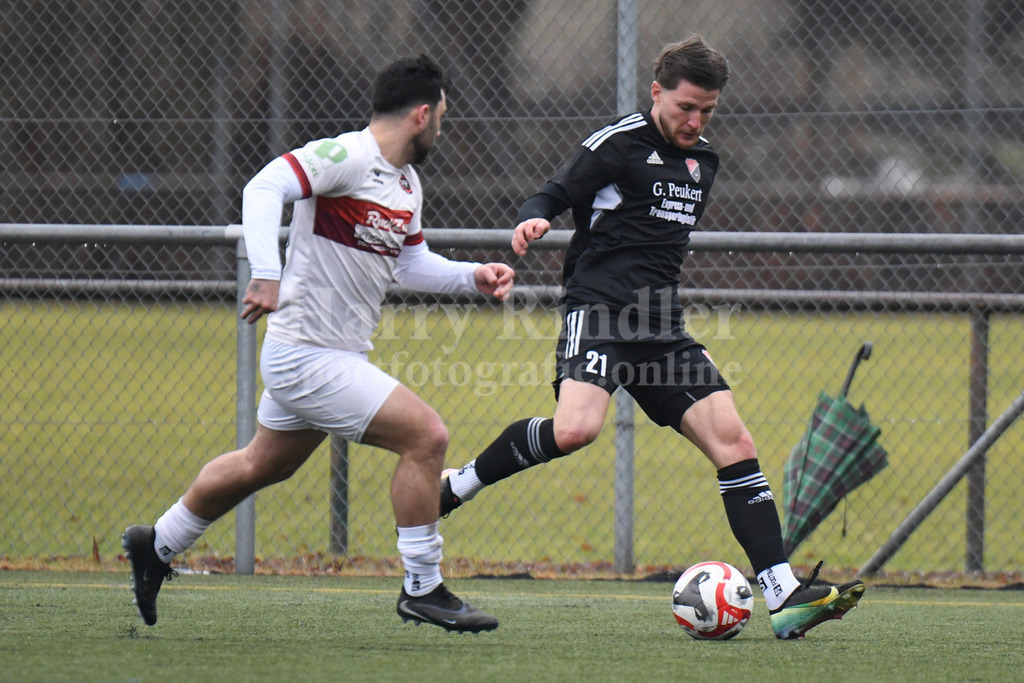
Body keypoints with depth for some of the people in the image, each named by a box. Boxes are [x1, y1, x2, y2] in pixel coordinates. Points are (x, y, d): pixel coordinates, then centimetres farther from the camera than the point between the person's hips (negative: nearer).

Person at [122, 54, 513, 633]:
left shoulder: (407, 184, 11)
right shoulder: (346, 157, -19)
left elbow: (411, 264, 22)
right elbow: (264, 188, -30)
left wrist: (472, 277, 8)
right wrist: (267, 275, -40)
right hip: (310, 357, -11)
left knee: (264, 465, 25)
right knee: (427, 435, -14)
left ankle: (157, 546, 42)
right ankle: (423, 589, -5)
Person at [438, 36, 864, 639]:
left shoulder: (703, 161, 19)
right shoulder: (619, 144, -2)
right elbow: (554, 196, -3)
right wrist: (535, 221, -26)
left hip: (661, 328, 7)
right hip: (599, 311, -7)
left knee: (734, 442, -6)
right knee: (575, 429, -31)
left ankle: (785, 596, -8)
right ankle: (456, 485, -7)